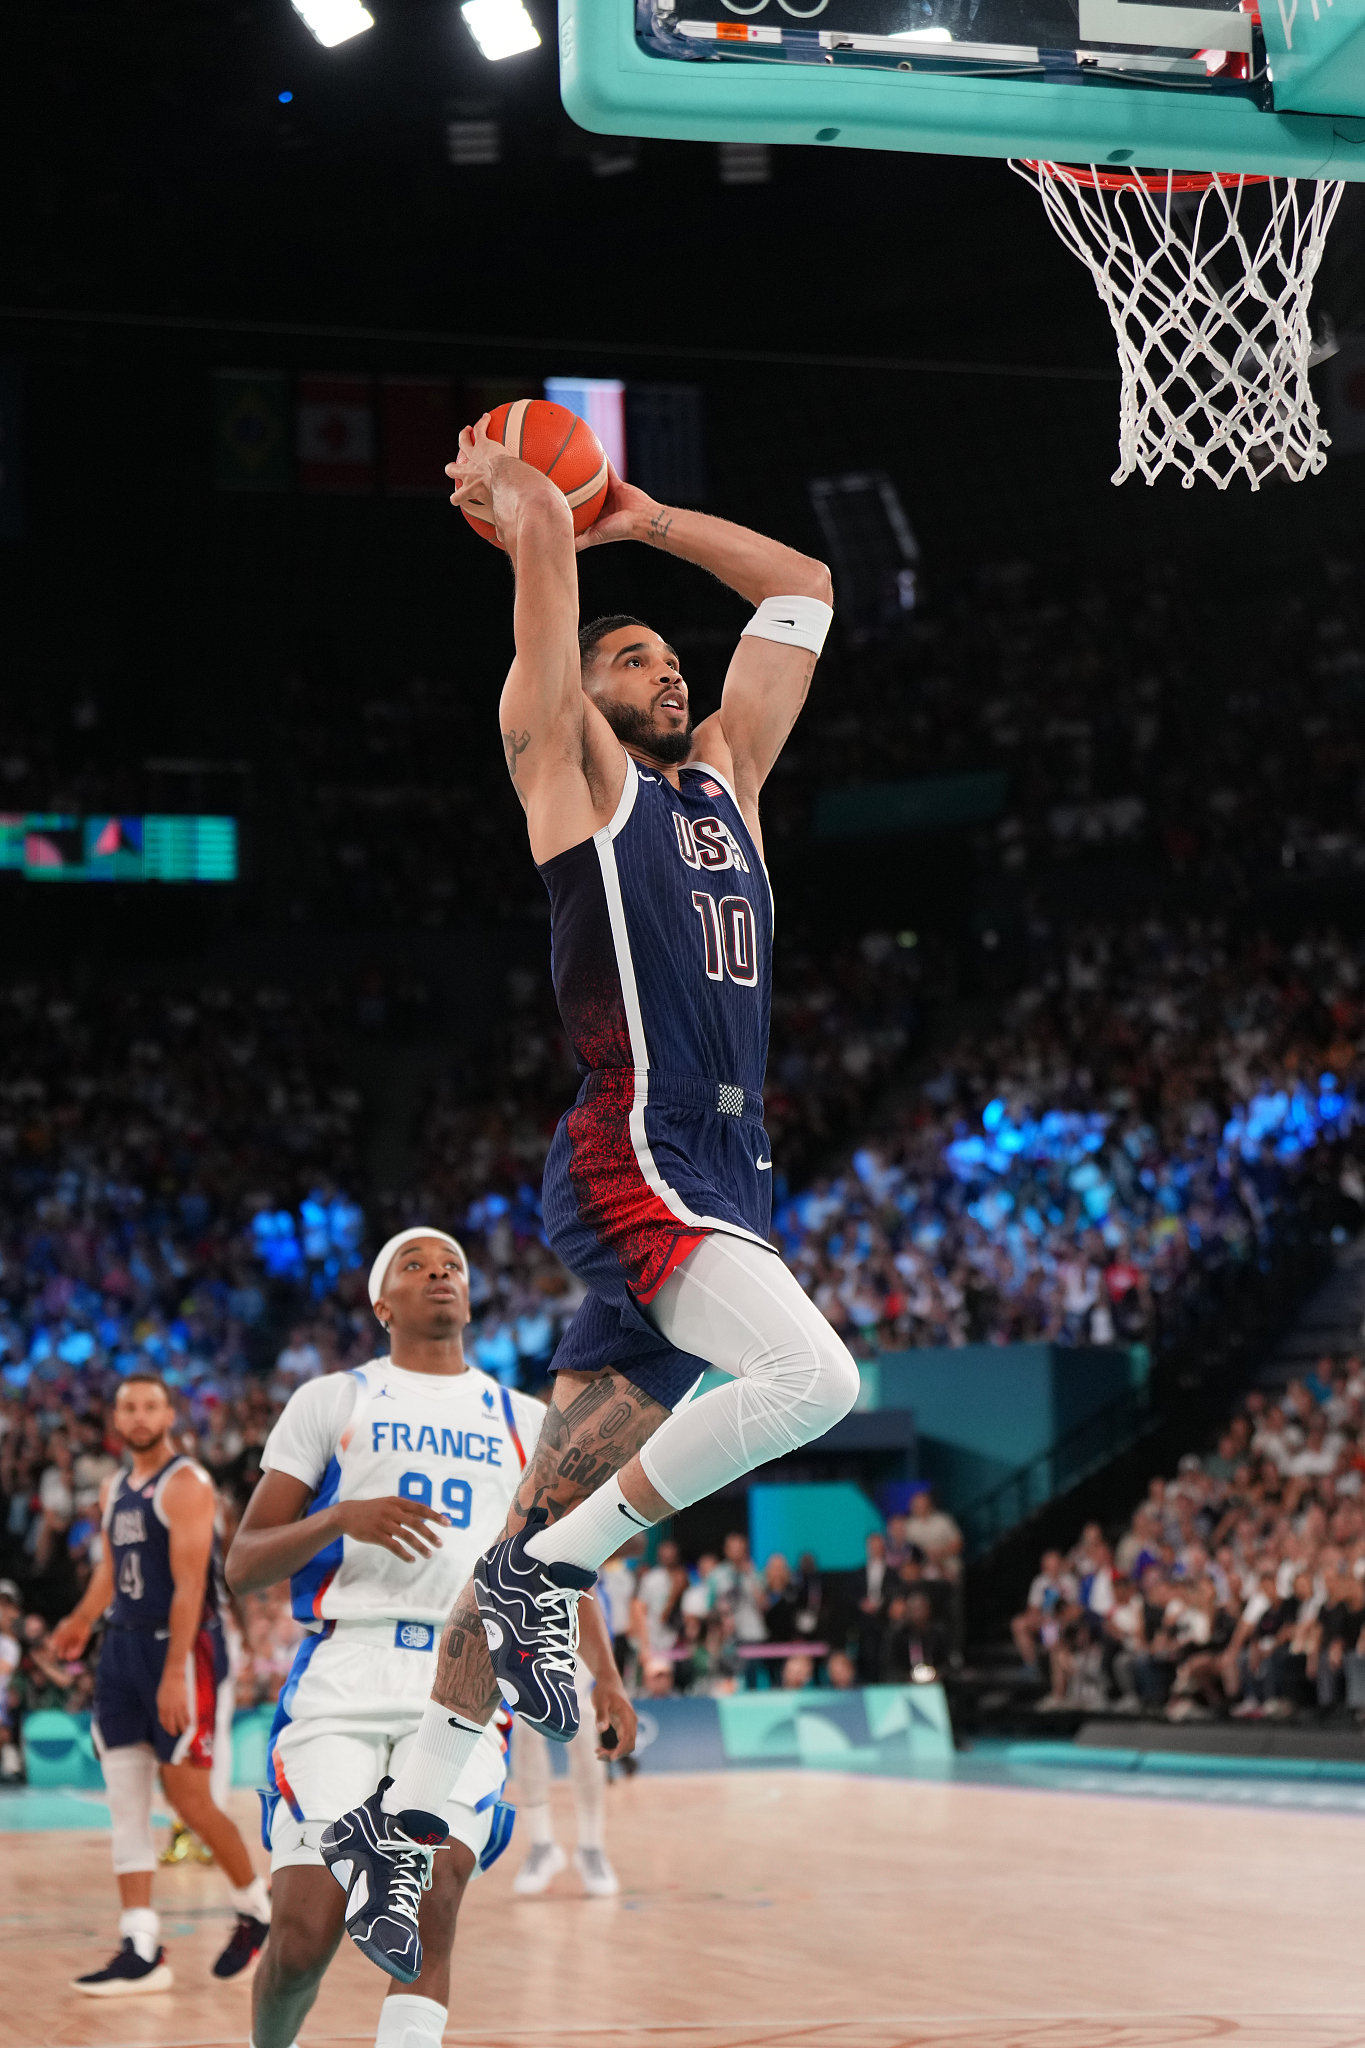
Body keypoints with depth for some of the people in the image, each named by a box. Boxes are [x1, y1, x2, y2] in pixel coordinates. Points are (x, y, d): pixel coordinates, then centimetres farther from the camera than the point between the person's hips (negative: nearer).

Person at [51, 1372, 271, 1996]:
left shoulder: (186, 1484, -11)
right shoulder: (116, 1488, 14)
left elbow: (189, 1583, -18)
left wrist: (174, 1673, -23)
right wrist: (82, 1621, 8)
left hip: (182, 1647, -8)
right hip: (123, 1645, 8)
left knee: (189, 1799, -5)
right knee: (124, 1801, 1)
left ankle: (257, 1905, 18)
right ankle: (142, 1950, 2)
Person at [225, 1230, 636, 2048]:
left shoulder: (524, 1422, 20)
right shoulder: (330, 1402, 11)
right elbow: (243, 1566, 6)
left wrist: (606, 1676, 10)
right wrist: (341, 1518, -12)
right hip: (343, 1677, -1)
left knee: (433, 1905, -20)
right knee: (304, 1935, -8)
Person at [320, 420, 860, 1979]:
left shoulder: (722, 779, 23)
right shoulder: (573, 773, 5)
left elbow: (801, 590, 30)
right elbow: (538, 528, -2)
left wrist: (639, 517, 29)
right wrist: (499, 487, 18)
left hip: (717, 1184, 7)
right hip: (634, 1164, -7)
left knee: (554, 1508, 5)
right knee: (814, 1377, -28)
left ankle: (404, 1821, 9)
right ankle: (549, 1575, -12)